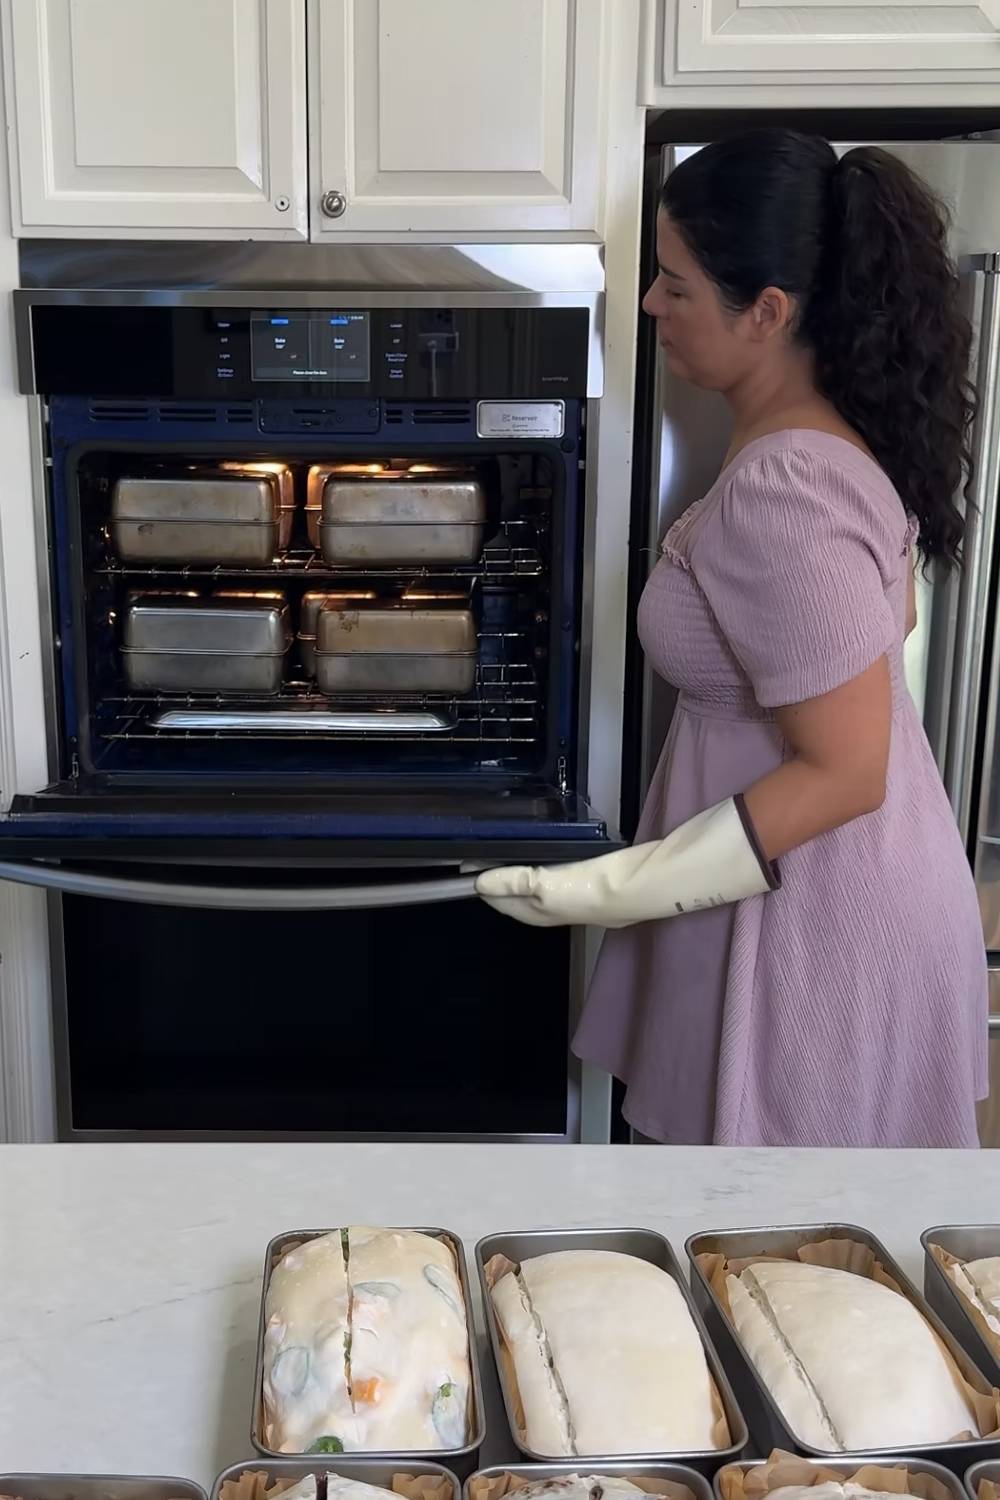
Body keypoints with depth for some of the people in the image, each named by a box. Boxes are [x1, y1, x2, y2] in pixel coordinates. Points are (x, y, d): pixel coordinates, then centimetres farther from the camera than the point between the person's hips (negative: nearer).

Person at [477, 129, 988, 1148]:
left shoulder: (781, 496, -30)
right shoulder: (833, 430, 0)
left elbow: (844, 771, -27)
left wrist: (624, 888, -26)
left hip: (815, 910, -9)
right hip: (820, 883, 9)